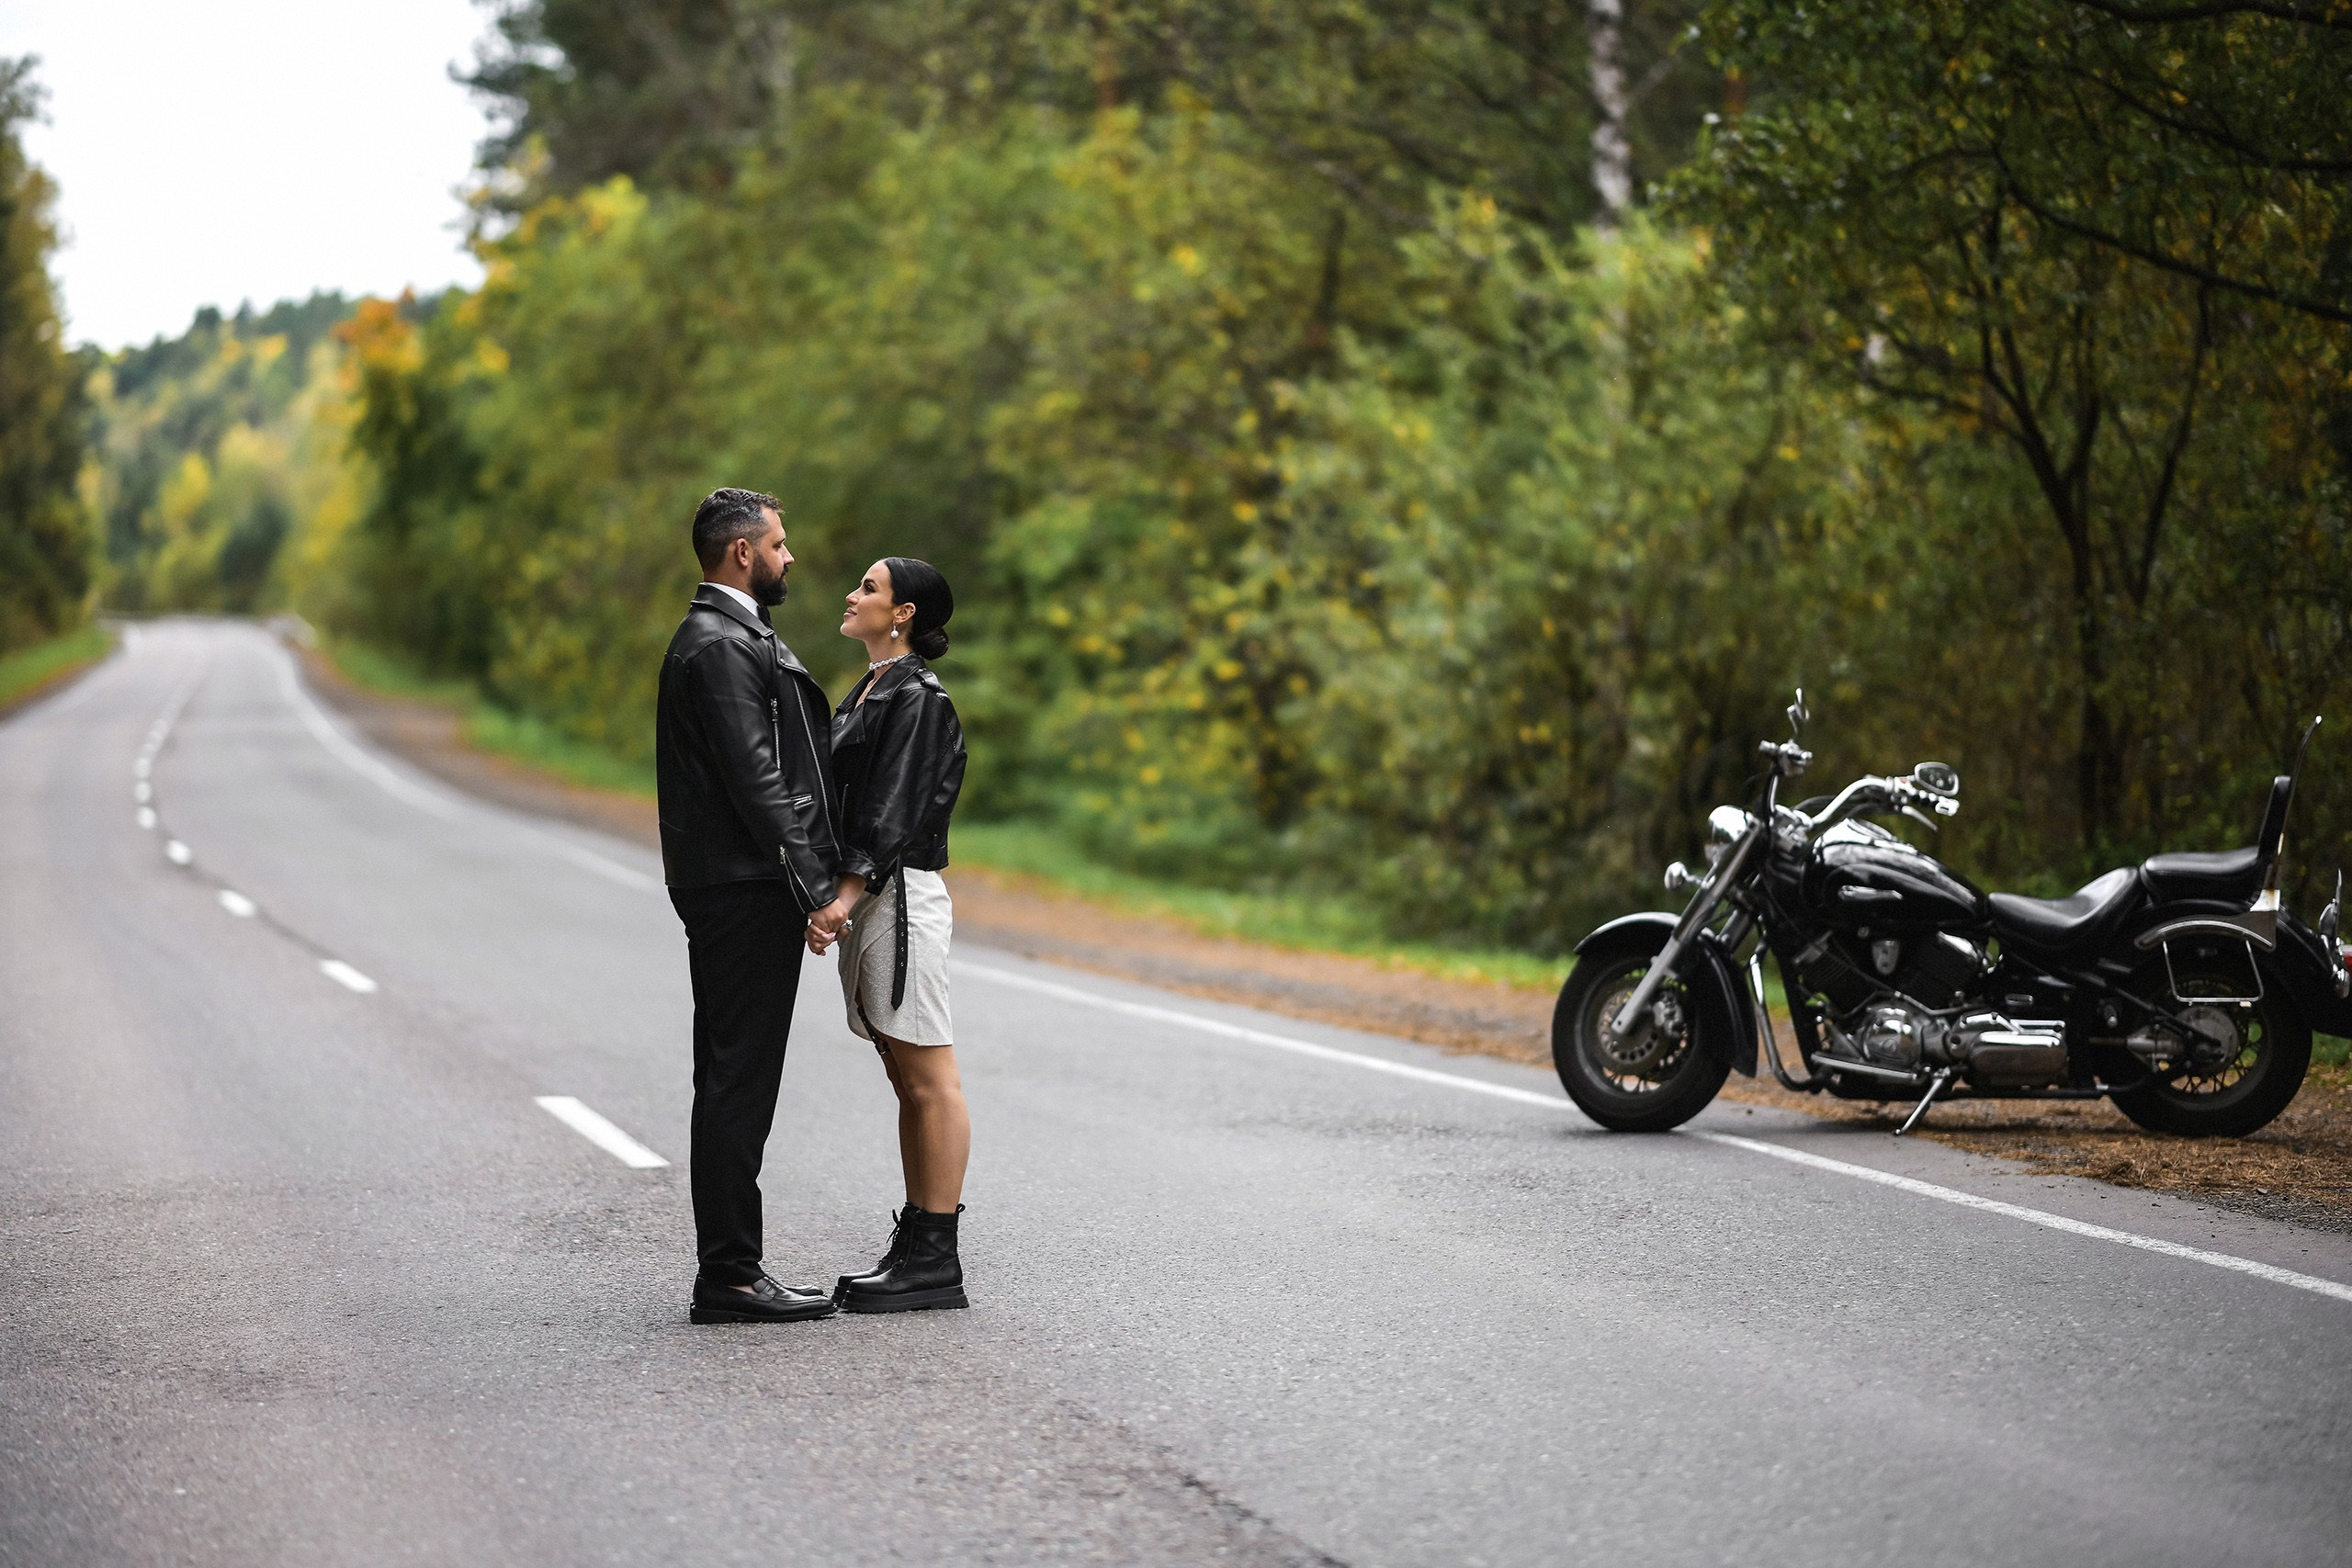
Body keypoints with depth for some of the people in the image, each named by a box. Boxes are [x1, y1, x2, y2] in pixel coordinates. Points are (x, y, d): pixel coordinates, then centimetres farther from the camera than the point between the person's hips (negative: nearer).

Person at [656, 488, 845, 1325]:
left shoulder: (729, 637, 19)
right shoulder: (721, 647, -14)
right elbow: (754, 780, -20)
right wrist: (811, 886, -19)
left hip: (742, 892, 11)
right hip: (744, 890, -11)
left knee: (735, 1083, 12)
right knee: (737, 1083, -8)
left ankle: (730, 1270, 16)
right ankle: (729, 1277, -6)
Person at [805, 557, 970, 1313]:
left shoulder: (917, 699, -11)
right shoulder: (868, 691, 17)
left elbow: (896, 813, -19)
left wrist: (847, 895, -26)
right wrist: (839, 899, 14)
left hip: (899, 896, -10)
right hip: (866, 897, 10)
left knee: (930, 1082, -6)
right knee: (908, 1082, 12)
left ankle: (935, 1260, -5)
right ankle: (915, 1245, 16)